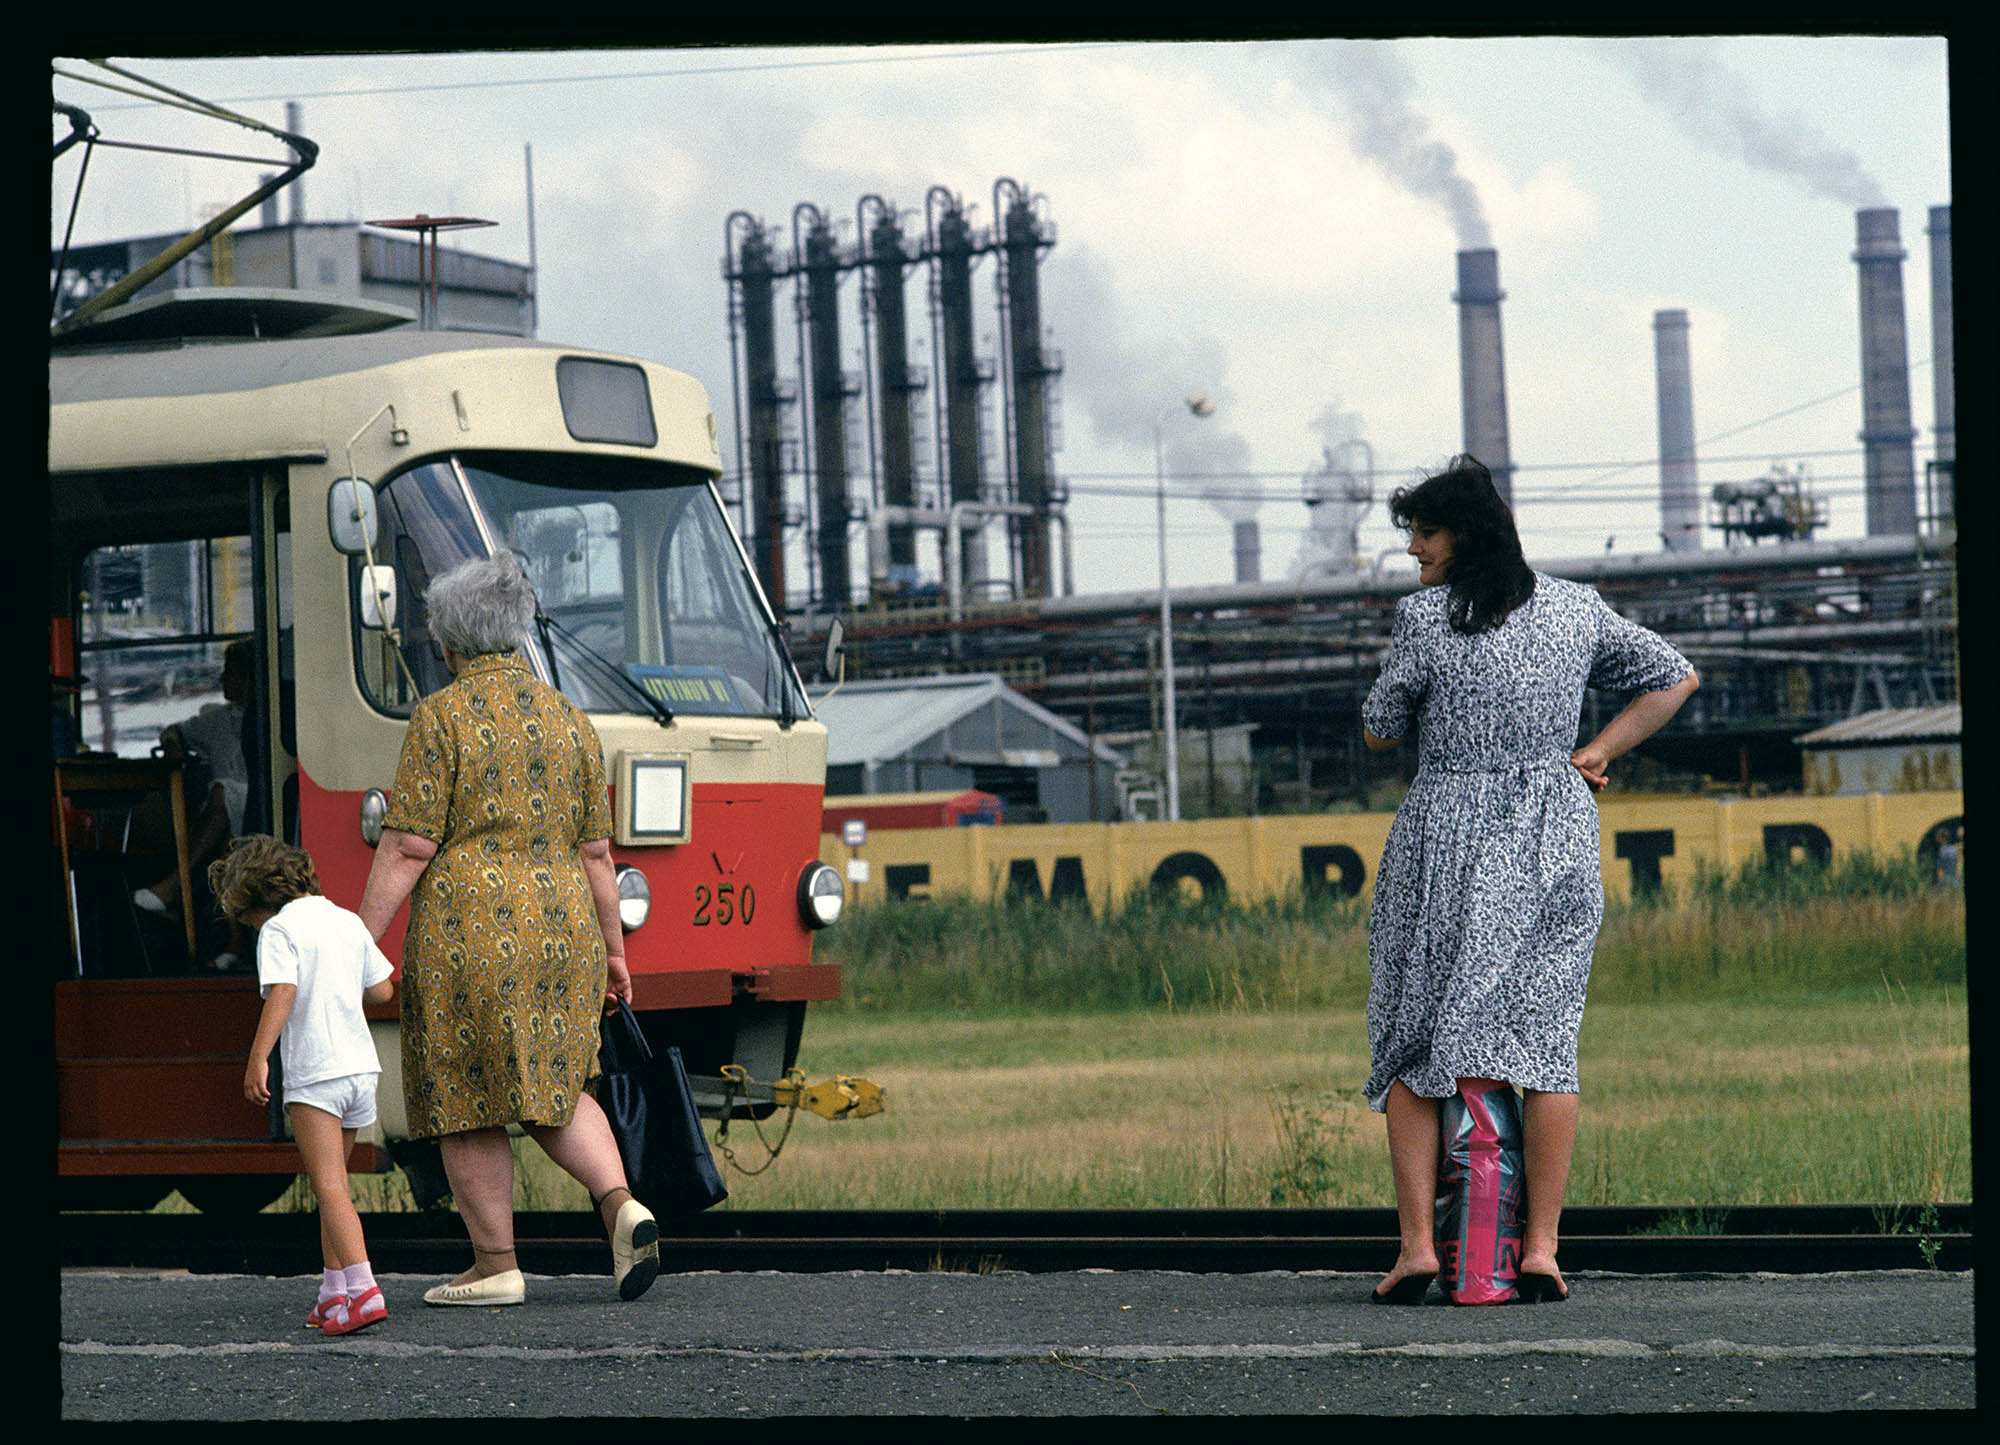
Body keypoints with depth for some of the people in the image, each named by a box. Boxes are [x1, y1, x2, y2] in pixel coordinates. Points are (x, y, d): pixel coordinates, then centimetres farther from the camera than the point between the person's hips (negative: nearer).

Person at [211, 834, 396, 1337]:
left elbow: (282, 993, -19)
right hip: (360, 1066, 8)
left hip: (313, 1073, -8)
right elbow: (382, 990, 16)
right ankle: (333, 1292, 20)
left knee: (330, 1187, -12)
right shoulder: (348, 921, 14)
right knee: (332, 1185, 17)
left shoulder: (279, 930, -7)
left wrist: (258, 1059, -21)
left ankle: (363, 1289, -24)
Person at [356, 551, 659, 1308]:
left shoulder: (442, 718, -7)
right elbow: (595, 849, 11)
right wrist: (612, 947, 18)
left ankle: (496, 1266, 7)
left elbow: (406, 847, -11)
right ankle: (623, 1208, -4)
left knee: (465, 1100, 5)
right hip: (557, 930, 5)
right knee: (552, 1087, 16)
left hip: (466, 931, -5)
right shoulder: (568, 720, 9)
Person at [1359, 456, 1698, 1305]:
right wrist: (1594, 755, 9)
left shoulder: (1427, 616, -8)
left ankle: (1416, 1243, 0)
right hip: (1556, 845, 3)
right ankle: (1540, 1248, 1)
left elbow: (1378, 733, 0)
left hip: (1447, 838, -3)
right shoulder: (1574, 609, 6)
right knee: (1546, 1040, 6)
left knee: (1412, 1045, 6)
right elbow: (1675, 679, 14)